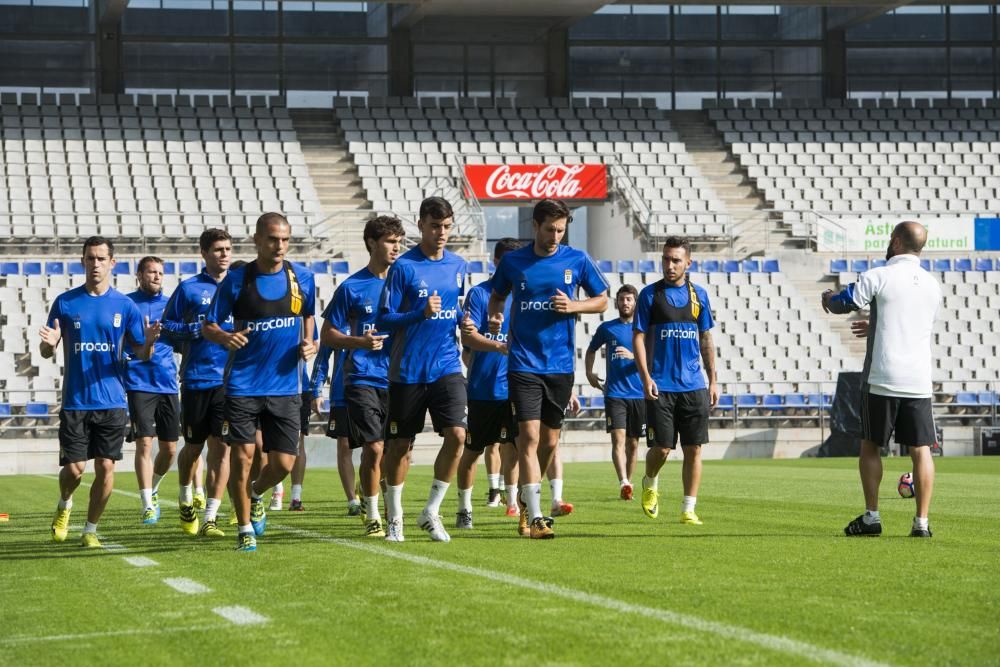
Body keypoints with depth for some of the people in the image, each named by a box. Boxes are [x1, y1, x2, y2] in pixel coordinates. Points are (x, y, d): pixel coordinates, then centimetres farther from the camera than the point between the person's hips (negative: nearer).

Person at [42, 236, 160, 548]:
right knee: (74, 468, -3)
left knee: (105, 467, -3)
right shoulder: (65, 302, 3)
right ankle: (64, 505, 29)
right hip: (75, 401, -1)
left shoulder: (125, 306, 4)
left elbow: (142, 354, 6)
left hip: (112, 401, 1)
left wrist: (148, 343, -18)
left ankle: (90, 530, 13)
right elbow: (46, 351, 7)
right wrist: (49, 344, -17)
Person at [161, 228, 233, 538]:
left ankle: (210, 519, -4)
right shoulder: (189, 288, 2)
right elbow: (166, 327, 2)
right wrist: (196, 330, -13)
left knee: (221, 447, -6)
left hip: (230, 380, 1)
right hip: (196, 380, -1)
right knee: (194, 446, 9)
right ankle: (186, 500, 37)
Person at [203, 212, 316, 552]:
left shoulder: (302, 278, 3)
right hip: (243, 385, -2)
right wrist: (224, 337, -20)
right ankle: (245, 529, 12)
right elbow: (208, 325, 2)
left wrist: (308, 345, 4)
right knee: (242, 456, -6)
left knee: (283, 463, -1)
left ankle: (255, 495, 33)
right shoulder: (237, 280, -4)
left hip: (285, 387, 2)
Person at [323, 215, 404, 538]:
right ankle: (372, 516, 4)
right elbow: (328, 335, 3)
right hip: (363, 380, -3)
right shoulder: (351, 287, 0)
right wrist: (359, 342, -15)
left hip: (398, 378, 3)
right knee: (373, 448, -10)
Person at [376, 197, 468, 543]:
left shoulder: (458, 265, 8)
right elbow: (383, 320, -9)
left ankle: (431, 511, 1)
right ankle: (394, 516, 22)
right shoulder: (403, 266, -7)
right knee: (401, 443, 6)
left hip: (447, 367, 3)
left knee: (457, 434, -13)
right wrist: (420, 313, -22)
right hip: (408, 369, -3)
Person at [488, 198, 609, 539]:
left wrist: (573, 306, -9)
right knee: (529, 436, -13)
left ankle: (528, 500, 32)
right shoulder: (512, 262, 2)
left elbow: (602, 300, 10)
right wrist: (495, 316, -4)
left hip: (561, 366, 2)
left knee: (549, 441, 9)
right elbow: (497, 295, 18)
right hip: (524, 365, -2)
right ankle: (534, 517, -16)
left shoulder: (577, 260, 2)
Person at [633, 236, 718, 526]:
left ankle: (688, 510, 6)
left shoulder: (699, 295, 10)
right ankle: (650, 483, 27)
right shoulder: (650, 294, 0)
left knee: (693, 449, 0)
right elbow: (638, 338, -1)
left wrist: (712, 380, 10)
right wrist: (645, 377, -11)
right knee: (661, 448, -4)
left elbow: (706, 340, 15)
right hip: (661, 386, -3)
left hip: (694, 385, 3)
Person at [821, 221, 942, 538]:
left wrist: (828, 298, 24)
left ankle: (871, 516, 10)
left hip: (882, 379, -4)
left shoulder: (878, 277, -7)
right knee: (921, 449, 3)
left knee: (870, 445, 10)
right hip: (919, 380, 4)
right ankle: (922, 521, -2)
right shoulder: (933, 285, 12)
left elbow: (840, 304, -1)